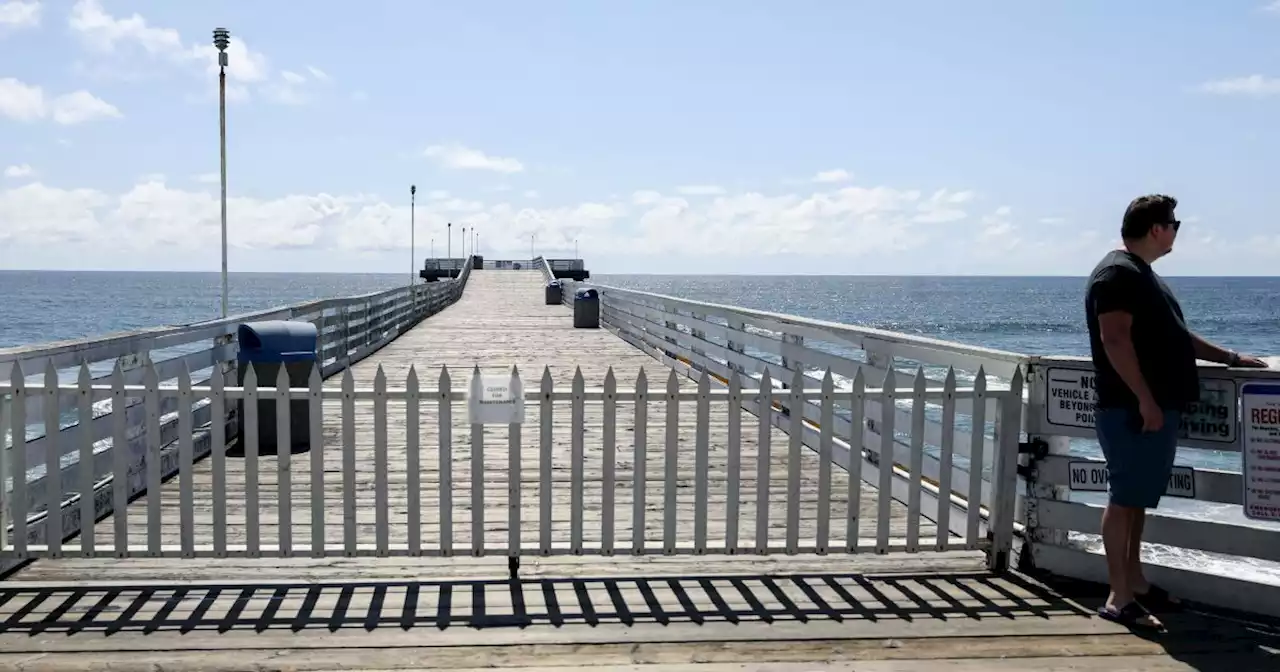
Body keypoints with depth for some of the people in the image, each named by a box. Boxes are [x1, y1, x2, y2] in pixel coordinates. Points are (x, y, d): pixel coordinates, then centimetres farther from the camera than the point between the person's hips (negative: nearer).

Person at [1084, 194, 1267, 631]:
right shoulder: (1118, 273, -12)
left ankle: (1135, 582, 24)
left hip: (1157, 407, 10)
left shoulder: (1140, 274, 21)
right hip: (1132, 409, -10)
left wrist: (1230, 358, 31)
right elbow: (1115, 339, -22)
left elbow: (1172, 334, 28)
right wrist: (1144, 399, -24)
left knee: (1139, 498, 15)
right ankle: (1119, 598, -4)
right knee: (1125, 499, -7)